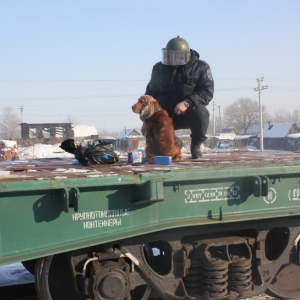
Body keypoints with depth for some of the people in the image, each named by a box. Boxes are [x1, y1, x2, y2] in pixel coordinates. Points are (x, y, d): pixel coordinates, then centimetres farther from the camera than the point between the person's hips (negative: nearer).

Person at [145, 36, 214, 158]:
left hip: (189, 112, -2)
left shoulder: (201, 68, -6)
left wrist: (187, 103, -32)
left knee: (200, 112, -36)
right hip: (166, 114, 2)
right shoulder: (159, 68, 4)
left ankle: (196, 146, -7)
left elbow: (207, 93, -16)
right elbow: (150, 93, 12)